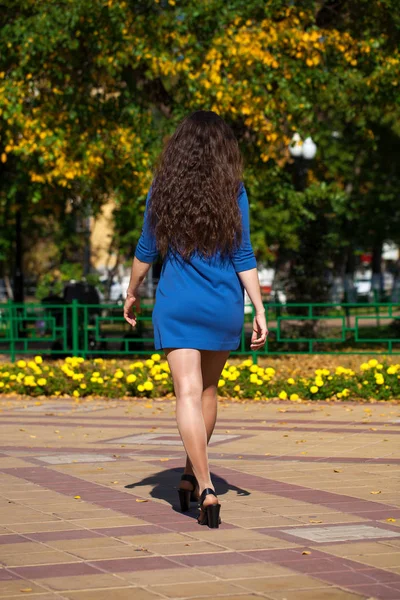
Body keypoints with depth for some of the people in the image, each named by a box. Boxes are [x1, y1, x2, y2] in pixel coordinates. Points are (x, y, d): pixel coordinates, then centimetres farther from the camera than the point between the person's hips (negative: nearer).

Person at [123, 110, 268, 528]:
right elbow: (243, 256, -5)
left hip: (176, 305, -1)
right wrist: (260, 311, -2)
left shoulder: (162, 189, -1)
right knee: (208, 388, 19)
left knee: (189, 393, -7)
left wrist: (132, 294, 19)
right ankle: (192, 474, 29)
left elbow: (146, 250, 4)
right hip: (223, 305, 1)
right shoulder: (232, 191, -3)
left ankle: (205, 488, -21)